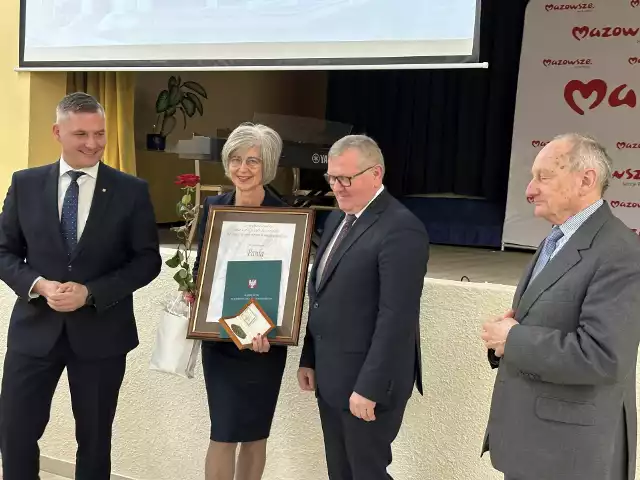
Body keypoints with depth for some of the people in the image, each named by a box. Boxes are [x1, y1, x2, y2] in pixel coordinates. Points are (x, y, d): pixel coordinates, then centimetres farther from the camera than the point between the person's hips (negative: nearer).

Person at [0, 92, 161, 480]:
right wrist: (39, 285, -15)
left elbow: (148, 260, -4)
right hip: (35, 328, 1)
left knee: (95, 438, 14)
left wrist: (91, 292, -16)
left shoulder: (132, 190, -4)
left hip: (101, 332, -1)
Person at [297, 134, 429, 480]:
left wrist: (369, 387, -21)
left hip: (367, 381, -8)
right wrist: (310, 359, 13)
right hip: (331, 375, 8)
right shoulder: (337, 218, 10)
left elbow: (397, 317, -23)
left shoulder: (401, 229, -19)